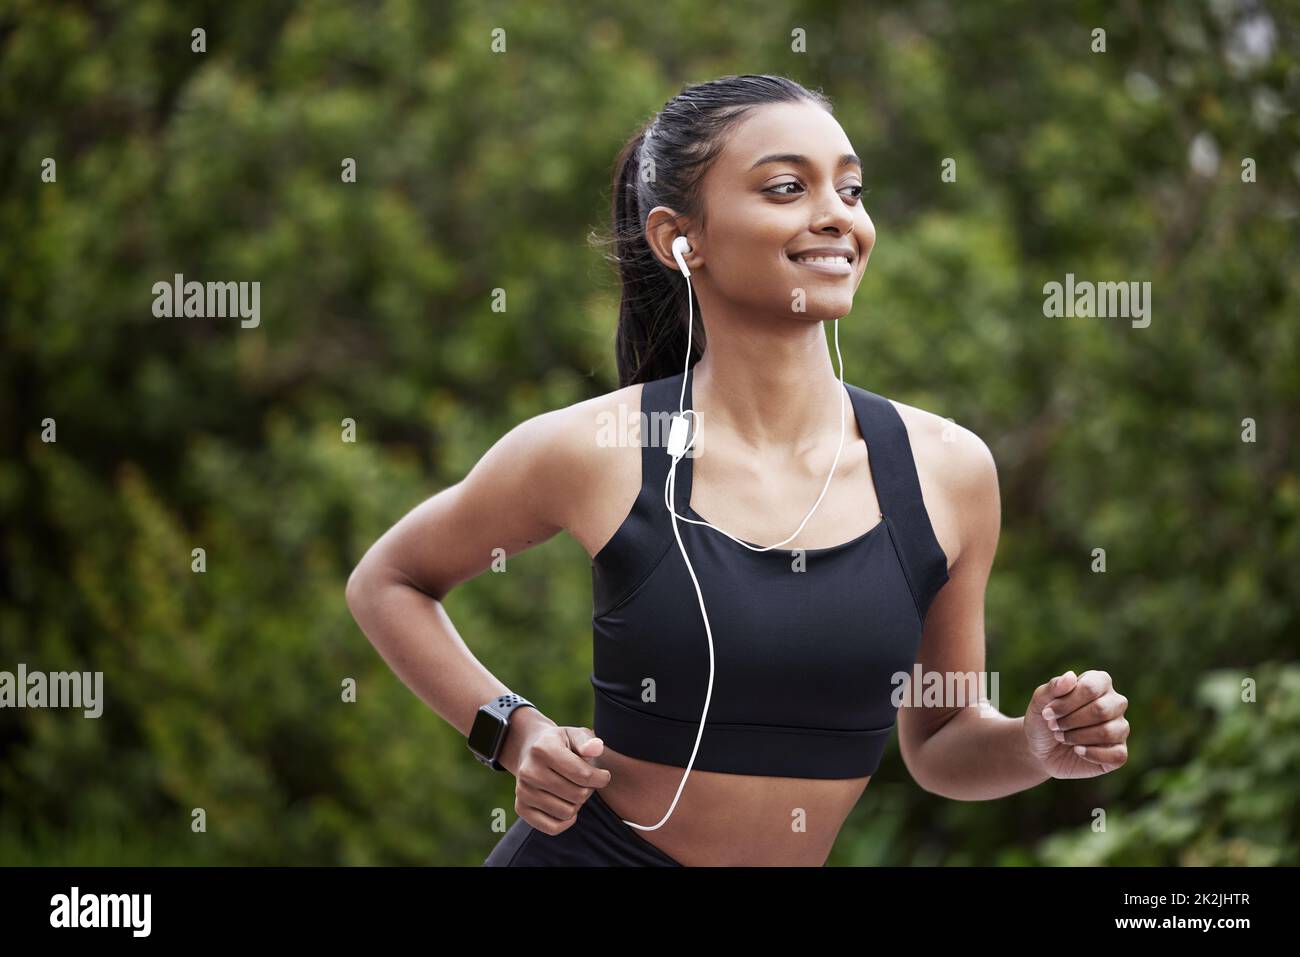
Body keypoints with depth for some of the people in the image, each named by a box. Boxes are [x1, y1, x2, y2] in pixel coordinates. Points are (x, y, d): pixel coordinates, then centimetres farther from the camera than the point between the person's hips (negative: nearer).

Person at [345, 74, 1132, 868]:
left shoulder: (947, 468, -5)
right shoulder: (593, 452, -12)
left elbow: (939, 747, 8)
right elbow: (387, 585, 4)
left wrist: (1037, 746, -11)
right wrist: (514, 732, -8)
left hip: (794, 862, 3)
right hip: (585, 850, -3)